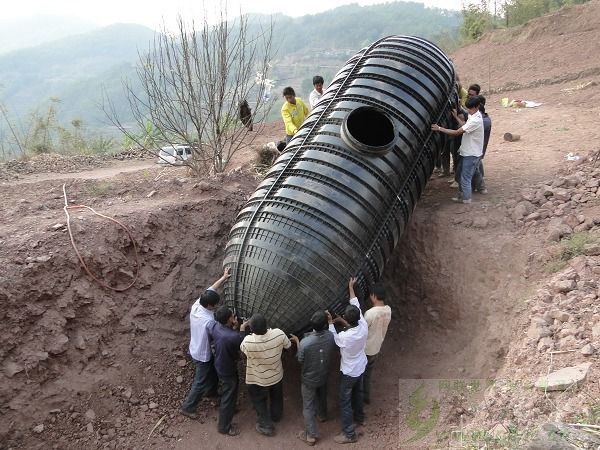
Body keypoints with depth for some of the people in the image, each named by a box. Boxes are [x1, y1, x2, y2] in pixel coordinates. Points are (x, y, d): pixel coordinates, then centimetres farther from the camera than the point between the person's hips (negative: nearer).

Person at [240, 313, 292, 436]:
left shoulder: (248, 342, -39)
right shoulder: (278, 334, -32)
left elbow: (241, 348, -13)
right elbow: (288, 345, -9)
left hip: (258, 379, -3)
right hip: (277, 375, 3)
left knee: (259, 402, 26)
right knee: (276, 397, 32)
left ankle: (266, 426, 41)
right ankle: (276, 416, 57)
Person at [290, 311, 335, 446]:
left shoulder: (305, 342, -36)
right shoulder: (330, 336, -25)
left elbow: (300, 360, -17)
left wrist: (297, 342, -4)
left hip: (309, 379, -4)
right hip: (323, 375, 4)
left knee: (308, 407, 16)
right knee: (322, 396, 33)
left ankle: (311, 435, 28)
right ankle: (322, 415, 60)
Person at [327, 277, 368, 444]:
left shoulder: (345, 337, -38)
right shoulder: (364, 326, -23)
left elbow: (334, 338, -13)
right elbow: (356, 306, -8)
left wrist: (330, 322, -7)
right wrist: (351, 288, 0)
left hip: (349, 372, -6)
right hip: (361, 367, 6)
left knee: (345, 401, 11)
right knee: (358, 393, 30)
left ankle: (349, 434, 22)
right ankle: (359, 416, 53)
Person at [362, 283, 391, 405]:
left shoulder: (370, 313, -33)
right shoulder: (388, 310, -9)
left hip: (365, 349, -7)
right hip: (376, 347, 7)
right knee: (368, 373, 26)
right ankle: (366, 397, 41)